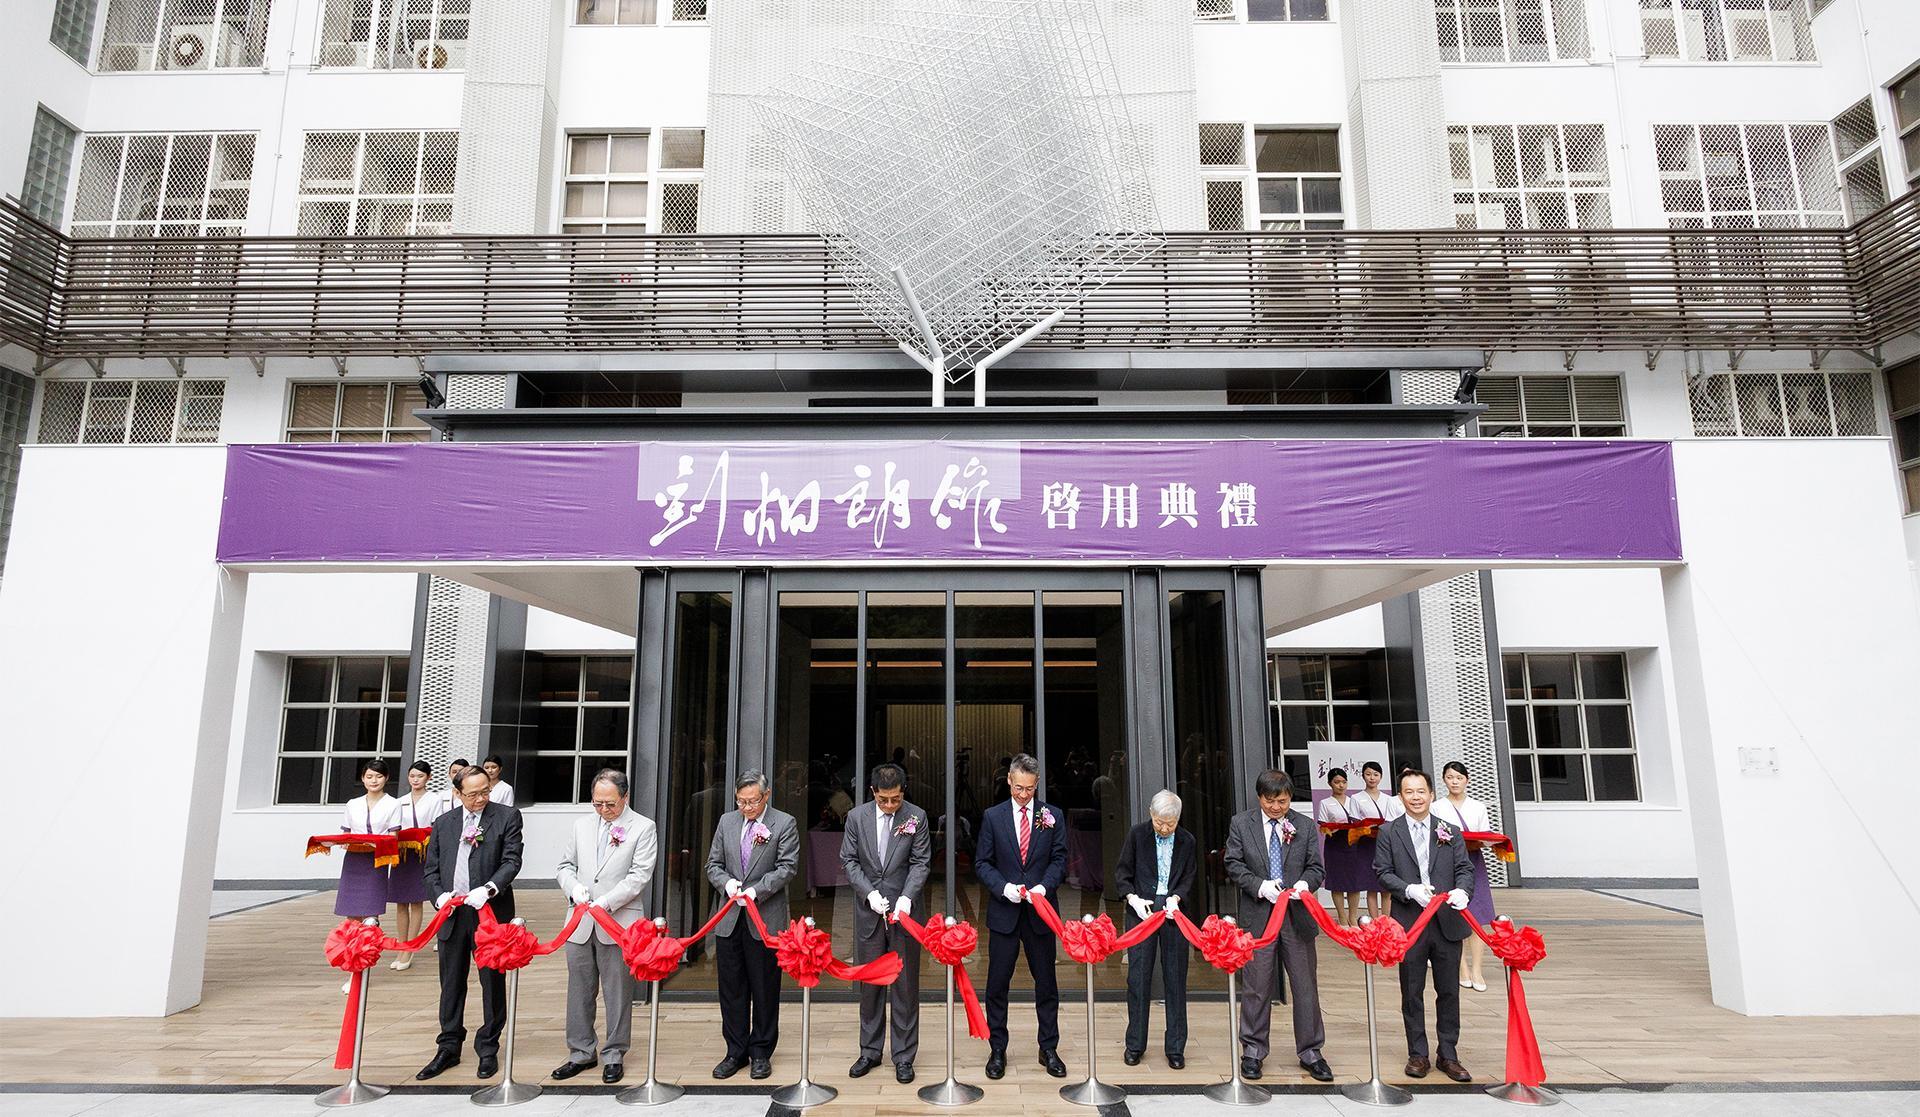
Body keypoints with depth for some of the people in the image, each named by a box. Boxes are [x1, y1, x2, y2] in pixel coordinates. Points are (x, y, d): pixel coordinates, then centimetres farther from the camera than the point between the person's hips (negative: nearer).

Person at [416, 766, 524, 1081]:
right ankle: (448, 1049, 26)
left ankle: (488, 1048, 19)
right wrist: (440, 896, -5)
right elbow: (431, 869, 12)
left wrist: (488, 889, -22)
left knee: (492, 982, 5)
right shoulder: (443, 823, 10)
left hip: (490, 913, -3)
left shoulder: (507, 817, -2)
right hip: (452, 913, 4)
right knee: (451, 983, 13)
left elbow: (512, 861, -9)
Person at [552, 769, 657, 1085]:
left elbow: (639, 876, -10)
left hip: (619, 924, -4)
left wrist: (605, 903, -18)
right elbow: (565, 866, 16)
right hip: (581, 924, 5)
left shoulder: (643, 828, -4)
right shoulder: (582, 825, 12)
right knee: (579, 990, 12)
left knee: (618, 993, 4)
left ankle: (614, 1055, 17)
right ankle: (581, 1053, 26)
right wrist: (574, 888, -6)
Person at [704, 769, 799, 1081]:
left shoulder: (784, 824, -4)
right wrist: (727, 882, -9)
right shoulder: (726, 822, 9)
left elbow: (786, 868, -9)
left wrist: (756, 890, -20)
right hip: (729, 919, 4)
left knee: (765, 989, 7)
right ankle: (735, 1052, 23)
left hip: (766, 919, -4)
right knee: (731, 988, 10)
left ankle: (761, 1052, 20)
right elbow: (713, 864, 11)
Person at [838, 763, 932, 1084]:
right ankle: (870, 1051, 25)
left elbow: (921, 863, -4)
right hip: (868, 911, 2)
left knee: (905, 985, 4)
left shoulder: (916, 817, -4)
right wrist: (870, 893, -10)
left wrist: (906, 897, -17)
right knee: (869, 983, 11)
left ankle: (903, 1056, 15)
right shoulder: (857, 817, 0)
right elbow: (849, 861, 2)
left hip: (903, 910, -2)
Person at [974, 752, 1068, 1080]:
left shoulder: (1053, 816, 3)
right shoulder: (992, 816, 1)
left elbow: (1059, 859, 2)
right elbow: (982, 862, 1)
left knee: (1046, 983, 10)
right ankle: (997, 1050, 20)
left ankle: (1048, 1049, 24)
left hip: (1039, 912, 1)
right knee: (997, 983, 6)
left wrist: (1044, 886, -14)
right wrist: (1004, 887, -14)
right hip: (1003, 912, 0)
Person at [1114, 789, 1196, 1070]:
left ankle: (1175, 1047, 15)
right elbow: (1121, 873, 2)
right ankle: (1135, 1044, 15)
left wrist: (1176, 898, -12)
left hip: (1174, 910, 1)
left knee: (1175, 979, 5)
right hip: (1142, 910, -1)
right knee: (1138, 978, 2)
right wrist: (1134, 899, -13)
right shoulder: (1136, 835, 0)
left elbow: (1189, 879, 7)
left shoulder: (1188, 841, 4)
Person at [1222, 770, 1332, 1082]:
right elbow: (1233, 865, 0)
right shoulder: (1241, 824, 2)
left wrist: (1305, 884, -16)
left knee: (1305, 986, 8)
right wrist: (1260, 886, -15)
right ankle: (1253, 1051, 19)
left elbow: (1317, 867, 5)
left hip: (1298, 916, 1)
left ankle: (1310, 1052, 22)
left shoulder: (1306, 826, 5)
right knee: (1256, 987, 5)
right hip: (1258, 916, -1)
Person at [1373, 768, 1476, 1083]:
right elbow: (1383, 872, -2)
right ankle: (1418, 1055, 19)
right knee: (1412, 994, 8)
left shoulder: (1450, 832, 7)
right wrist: (1410, 890, -18)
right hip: (1409, 924, -1)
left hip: (1447, 923, 1)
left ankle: (1448, 1055, 22)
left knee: (1449, 992, 9)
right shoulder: (1389, 832, 2)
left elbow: (1464, 868, 4)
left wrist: (1462, 890, -17)